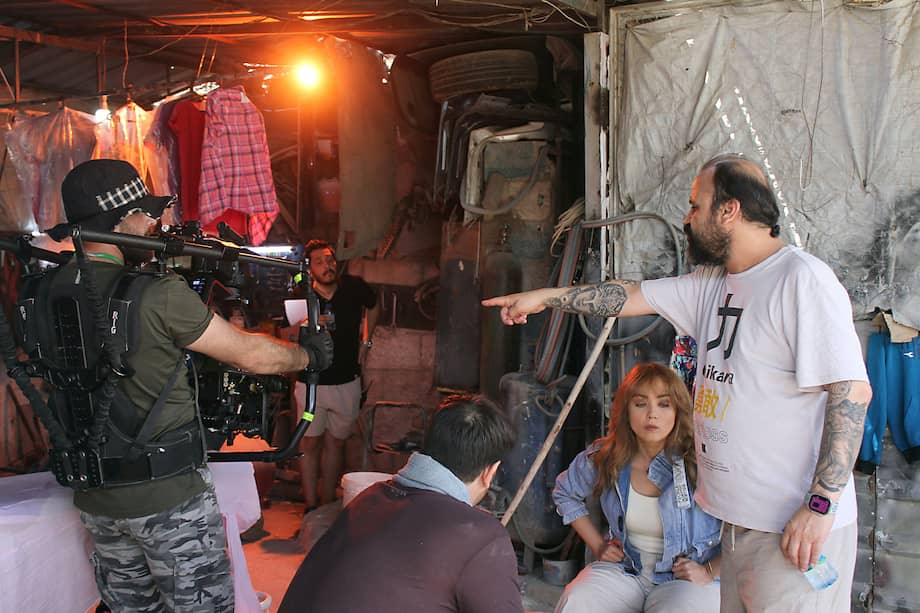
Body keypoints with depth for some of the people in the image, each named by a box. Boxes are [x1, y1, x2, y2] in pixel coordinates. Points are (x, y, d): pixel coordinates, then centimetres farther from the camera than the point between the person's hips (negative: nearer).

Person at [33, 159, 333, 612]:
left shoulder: (50, 291, -1)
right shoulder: (159, 295, -20)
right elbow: (250, 355, -12)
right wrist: (309, 354, 5)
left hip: (96, 497, 7)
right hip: (167, 496, -6)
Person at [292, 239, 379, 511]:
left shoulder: (354, 287, -6)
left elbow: (372, 306, 17)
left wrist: (366, 341, 12)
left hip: (347, 383, 2)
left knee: (335, 443, 12)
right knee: (310, 444, 4)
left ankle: (328, 504, 23)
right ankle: (311, 507, 14)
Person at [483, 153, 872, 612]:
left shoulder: (802, 278, -15)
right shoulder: (714, 282, 12)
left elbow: (852, 390, -20)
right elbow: (632, 296, 19)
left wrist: (821, 504, -22)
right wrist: (546, 296, 17)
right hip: (742, 519, 8)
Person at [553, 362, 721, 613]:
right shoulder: (603, 457, -3)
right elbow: (565, 493, 17)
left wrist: (709, 571, -13)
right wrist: (597, 545, 10)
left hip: (687, 579, -3)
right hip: (625, 569, 3)